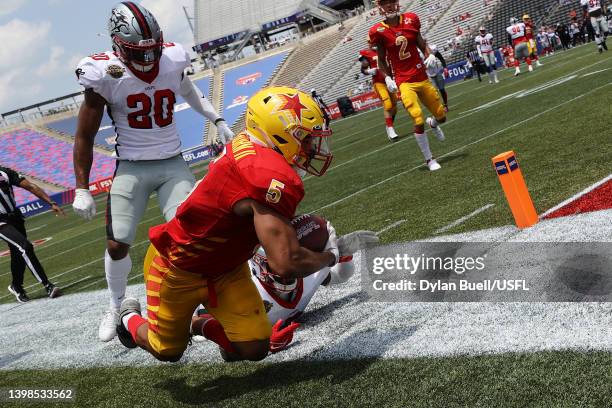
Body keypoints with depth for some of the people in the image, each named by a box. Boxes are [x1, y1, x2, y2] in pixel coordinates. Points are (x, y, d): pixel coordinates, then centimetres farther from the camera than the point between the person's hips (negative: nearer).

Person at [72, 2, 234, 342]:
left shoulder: (173, 60, -8)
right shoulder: (105, 75, -16)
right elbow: (85, 137, -5)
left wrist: (218, 121, 18)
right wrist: (82, 189, -4)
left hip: (173, 164, 2)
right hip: (132, 169, -1)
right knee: (117, 244, -2)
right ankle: (118, 307, 23)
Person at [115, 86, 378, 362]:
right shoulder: (272, 178, -38)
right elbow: (286, 264, -38)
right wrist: (333, 254, -20)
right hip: (177, 269, -7)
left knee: (255, 348, 2)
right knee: (168, 352, 17)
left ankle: (199, 325, 29)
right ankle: (130, 317, 46)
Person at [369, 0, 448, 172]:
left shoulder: (411, 20, 1)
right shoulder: (379, 31, -6)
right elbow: (381, 60, 6)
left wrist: (429, 55, -4)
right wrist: (387, 78, -8)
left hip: (422, 77, 4)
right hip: (404, 82, -4)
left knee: (441, 116, 12)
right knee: (419, 122, -14)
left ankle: (433, 123, 52)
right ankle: (429, 160, 5)